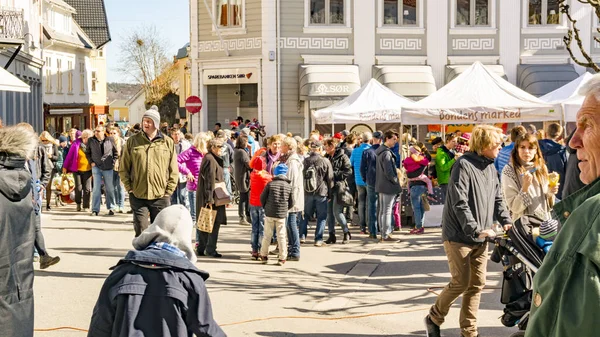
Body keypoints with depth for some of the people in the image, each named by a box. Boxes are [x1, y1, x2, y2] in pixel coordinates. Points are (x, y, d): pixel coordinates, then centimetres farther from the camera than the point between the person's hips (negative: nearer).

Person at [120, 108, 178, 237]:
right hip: (138, 196, 0)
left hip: (160, 197, 0)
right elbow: (123, 168, 7)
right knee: (141, 232, 2)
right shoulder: (133, 141, 3)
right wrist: (129, 187, -1)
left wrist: (168, 191, -1)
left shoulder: (168, 142, 3)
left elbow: (174, 171, 5)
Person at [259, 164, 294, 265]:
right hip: (282, 215, 1)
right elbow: (291, 203, 5)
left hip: (269, 214, -1)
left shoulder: (270, 184, -4)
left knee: (267, 235, 9)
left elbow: (262, 198, 0)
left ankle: (264, 255, 17)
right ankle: (282, 258, 4)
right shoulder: (288, 186, 1)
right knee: (281, 236, 5)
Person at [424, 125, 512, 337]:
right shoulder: (464, 165, -15)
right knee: (461, 283, -5)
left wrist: (506, 221, 1)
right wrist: (476, 230, -27)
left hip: (480, 238, 8)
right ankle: (434, 318, 17)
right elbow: (459, 203, -22)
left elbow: (497, 199, 17)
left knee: (477, 284, 8)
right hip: (459, 236, -8)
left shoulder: (491, 168, 11)